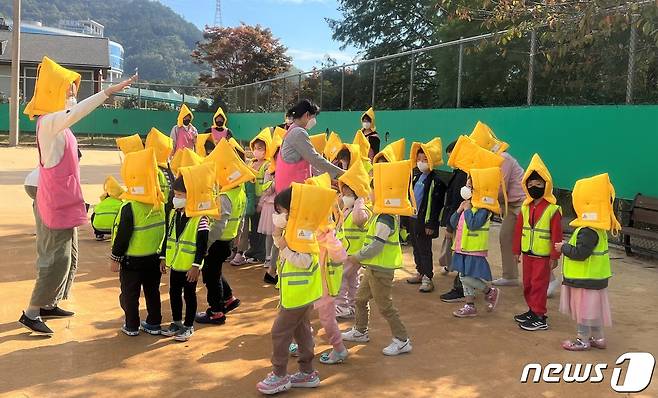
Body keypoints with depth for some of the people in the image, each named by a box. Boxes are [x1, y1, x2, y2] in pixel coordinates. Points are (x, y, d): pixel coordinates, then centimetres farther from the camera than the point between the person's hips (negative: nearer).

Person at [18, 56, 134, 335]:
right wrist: (107, 92, -46)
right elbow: (73, 114, -40)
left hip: (64, 203, 10)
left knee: (67, 256, 16)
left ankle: (47, 304, 27)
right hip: (56, 204, -10)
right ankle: (31, 313, 4)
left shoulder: (58, 123, 11)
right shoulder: (48, 122, -19)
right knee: (56, 259, -5)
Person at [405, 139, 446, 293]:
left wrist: (431, 224, -18)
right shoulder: (416, 177, 10)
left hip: (425, 221, -8)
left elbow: (436, 204, -16)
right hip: (412, 218, 8)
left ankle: (428, 278, 7)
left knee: (425, 250, -1)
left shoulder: (436, 180, -14)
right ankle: (420, 273, 29)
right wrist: (406, 217, 16)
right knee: (416, 248, 16)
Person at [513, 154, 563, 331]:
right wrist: (517, 251, 9)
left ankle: (539, 318, 5)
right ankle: (532, 310, 30)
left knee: (539, 285, -2)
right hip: (527, 253, 6)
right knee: (527, 284, 15)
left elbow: (556, 235, -13)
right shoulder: (525, 207, 5)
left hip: (543, 256, -6)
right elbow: (519, 230, 8)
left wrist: (555, 257, -12)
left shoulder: (553, 209, -13)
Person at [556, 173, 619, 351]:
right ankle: (598, 338, 30)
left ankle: (583, 340, 15)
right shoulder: (597, 228, 8)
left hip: (586, 280, -10)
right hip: (594, 277, 10)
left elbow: (580, 253, -27)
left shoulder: (588, 231, -25)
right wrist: (568, 246, 7)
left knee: (584, 309, 3)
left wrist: (563, 247, -13)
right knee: (592, 309, 19)